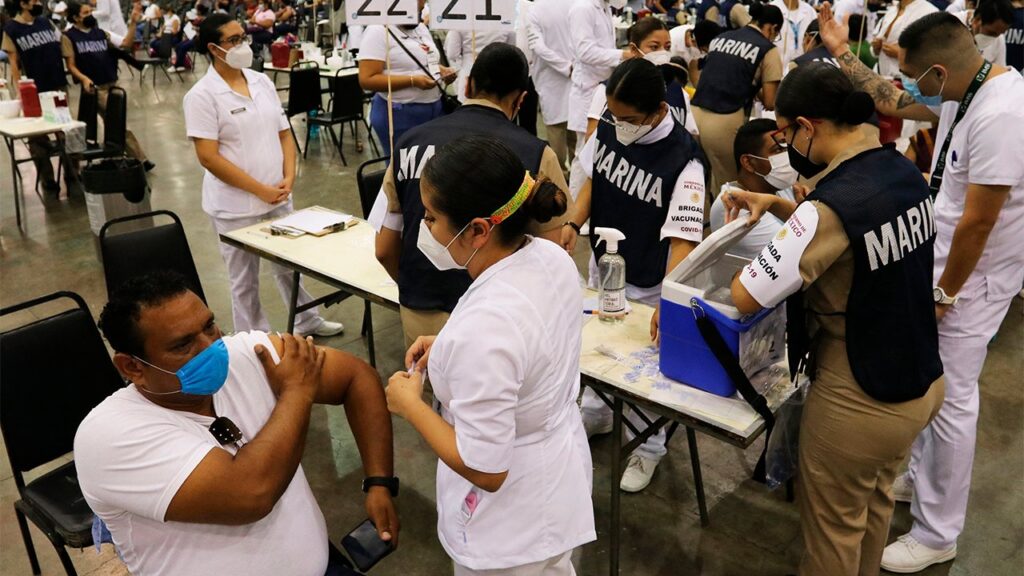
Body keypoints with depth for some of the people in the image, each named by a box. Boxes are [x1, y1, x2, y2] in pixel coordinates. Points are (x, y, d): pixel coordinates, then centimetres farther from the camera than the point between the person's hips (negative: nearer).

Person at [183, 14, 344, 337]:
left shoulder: (262, 82, 6)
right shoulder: (202, 95, -12)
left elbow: (284, 134, 10)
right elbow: (208, 157, -17)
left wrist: (288, 179, -5)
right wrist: (261, 190, -17)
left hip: (279, 198, 6)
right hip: (236, 206, -5)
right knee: (245, 280, 9)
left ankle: (307, 322, 38)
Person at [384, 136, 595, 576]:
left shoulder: (483, 328, -38)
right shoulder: (553, 258, -12)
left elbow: (484, 469, -29)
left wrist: (409, 403, -17)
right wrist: (453, 349, 0)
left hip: (514, 520, -7)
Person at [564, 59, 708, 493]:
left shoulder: (683, 160, -28)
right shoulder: (608, 128, -11)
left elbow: (683, 237, -32)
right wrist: (573, 224, -10)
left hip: (647, 283, -6)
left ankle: (647, 447, 34)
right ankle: (596, 413, 50)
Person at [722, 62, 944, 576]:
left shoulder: (833, 205, -29)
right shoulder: (903, 172, -4)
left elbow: (745, 299, -26)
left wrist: (758, 258, -5)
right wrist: (777, 206, 3)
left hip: (860, 403, -8)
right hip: (923, 382, 8)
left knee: (833, 524, 16)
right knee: (875, 503, 29)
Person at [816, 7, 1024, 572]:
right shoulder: (962, 89, 0)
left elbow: (978, 222, -25)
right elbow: (890, 102, 18)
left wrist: (945, 294, -15)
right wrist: (841, 54, 15)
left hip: (973, 275, -9)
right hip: (939, 256, 9)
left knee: (949, 399, 1)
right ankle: (921, 476, 40)